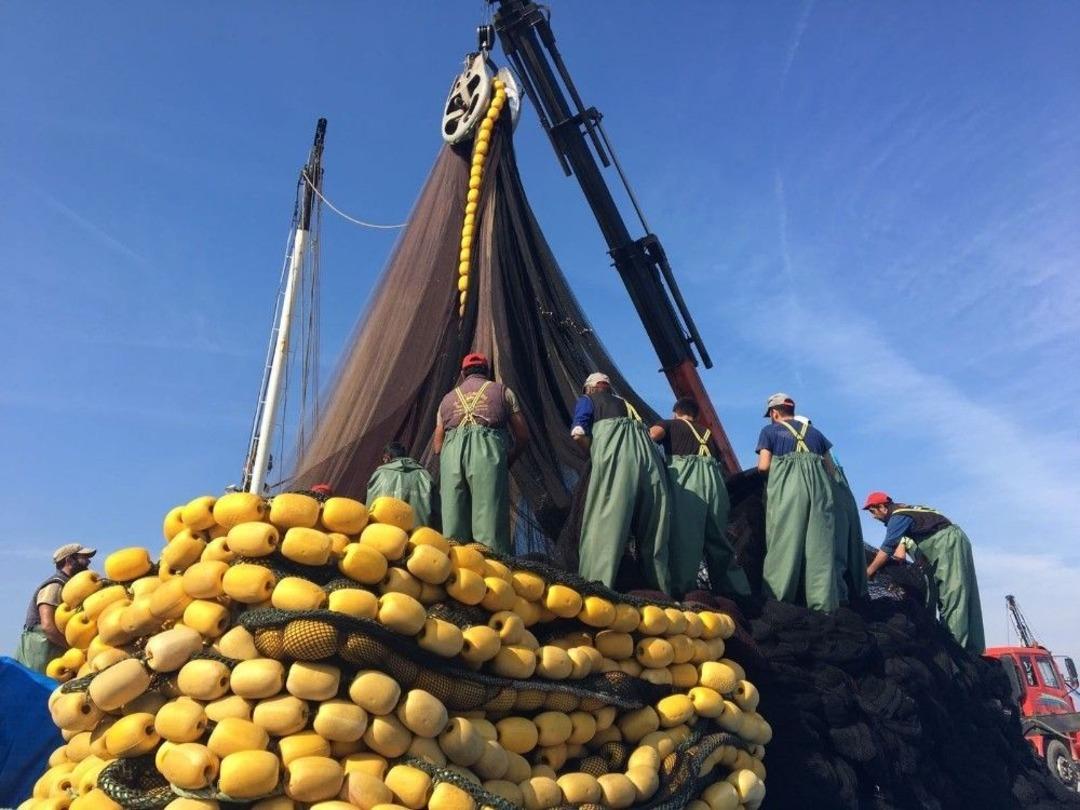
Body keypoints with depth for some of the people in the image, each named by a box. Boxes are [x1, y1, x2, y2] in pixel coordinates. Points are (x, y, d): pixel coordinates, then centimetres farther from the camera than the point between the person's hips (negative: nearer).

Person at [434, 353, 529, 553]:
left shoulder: (448, 398, 29)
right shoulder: (501, 391, 23)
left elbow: (438, 446, 25)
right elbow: (523, 436, 19)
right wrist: (509, 461, 34)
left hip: (451, 451, 3)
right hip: (488, 450, -2)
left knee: (453, 524, 2)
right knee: (490, 521, -7)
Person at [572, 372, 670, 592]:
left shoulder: (587, 400, 22)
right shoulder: (625, 402, 38)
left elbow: (578, 434, 3)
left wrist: (594, 453, 18)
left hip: (614, 451, -5)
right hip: (646, 449, 5)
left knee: (606, 521, -9)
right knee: (652, 525, 7)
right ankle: (660, 590, 7)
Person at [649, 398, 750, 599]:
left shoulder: (670, 425, 19)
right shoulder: (708, 432, 33)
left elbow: (653, 433, -3)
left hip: (685, 479, -4)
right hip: (713, 478, 5)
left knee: (683, 536, -8)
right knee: (718, 540, 10)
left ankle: (683, 592, -15)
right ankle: (738, 592, 10)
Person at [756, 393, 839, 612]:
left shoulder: (769, 430, 15)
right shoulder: (813, 431, 27)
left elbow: (763, 466, 3)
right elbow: (831, 470, 22)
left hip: (786, 486, -3)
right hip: (818, 483, 3)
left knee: (783, 545, -3)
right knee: (820, 547, 1)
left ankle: (775, 603, -5)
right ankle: (823, 606, -2)